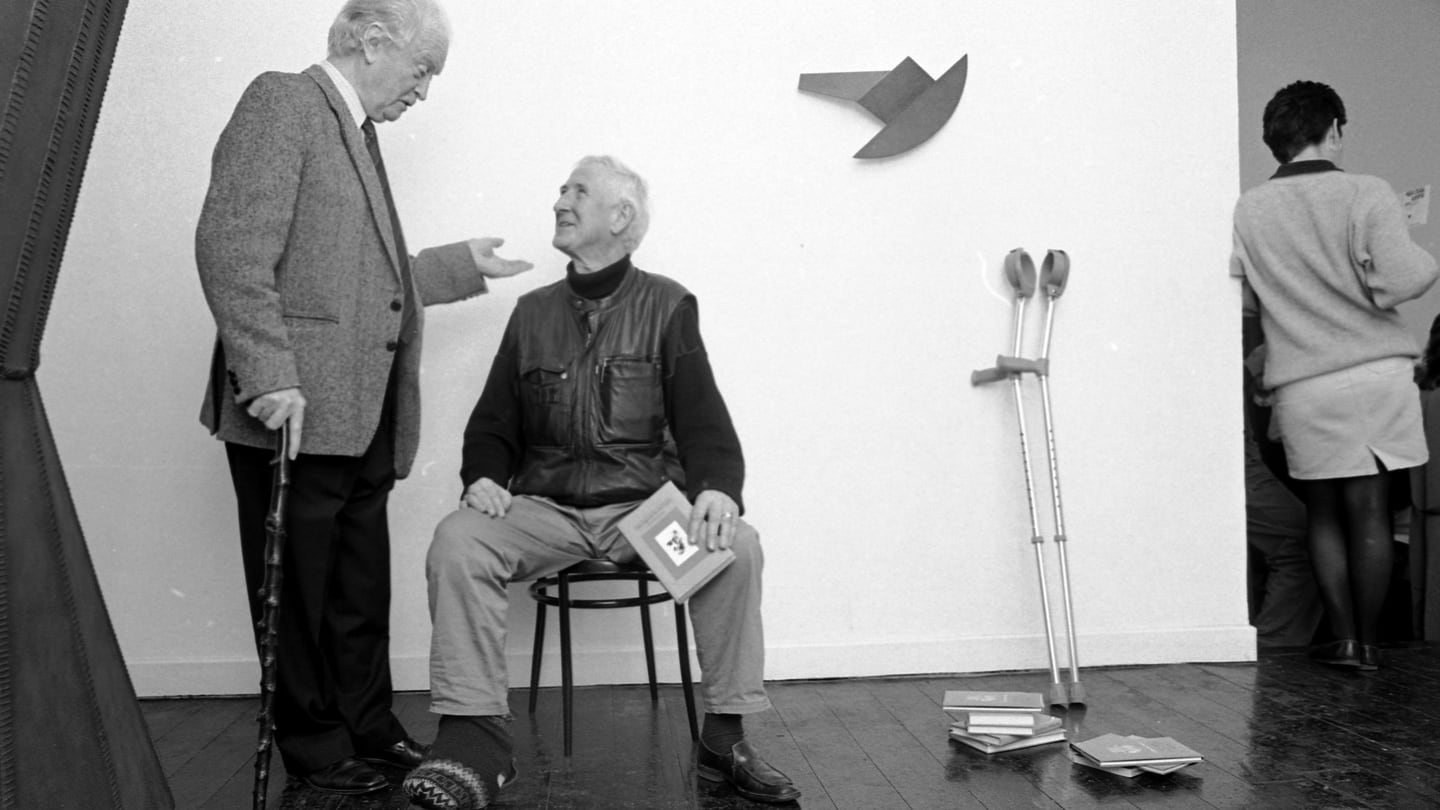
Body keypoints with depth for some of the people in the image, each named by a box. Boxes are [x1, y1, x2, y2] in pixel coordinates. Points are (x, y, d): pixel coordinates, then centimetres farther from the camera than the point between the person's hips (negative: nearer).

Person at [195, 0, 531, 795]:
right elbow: (230, 249, -17)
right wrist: (269, 376, -24)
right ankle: (313, 746, 17)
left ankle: (369, 730, 26)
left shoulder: (358, 131, 21)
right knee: (299, 589, 5)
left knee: (361, 593, 14)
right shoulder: (282, 102, -6)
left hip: (362, 419, 9)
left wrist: (459, 265, 25)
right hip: (298, 411, -8)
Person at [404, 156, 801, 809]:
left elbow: (702, 420, 0)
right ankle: (475, 738, -22)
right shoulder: (532, 313, 14)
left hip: (643, 506, -2)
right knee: (456, 540, -25)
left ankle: (725, 735, -14)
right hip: (545, 507, 2)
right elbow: (493, 425, 16)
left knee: (736, 545, -28)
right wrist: (482, 478, -6)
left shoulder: (667, 307, 6)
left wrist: (716, 487, -21)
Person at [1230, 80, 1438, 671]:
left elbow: (1238, 303, 0)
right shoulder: (1366, 194, -6)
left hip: (1302, 384, 1)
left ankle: (1342, 637, 12)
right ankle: (1368, 641, 12)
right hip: (1377, 372, -1)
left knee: (1323, 511, 13)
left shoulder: (1247, 211, 0)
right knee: (1369, 511, 6)